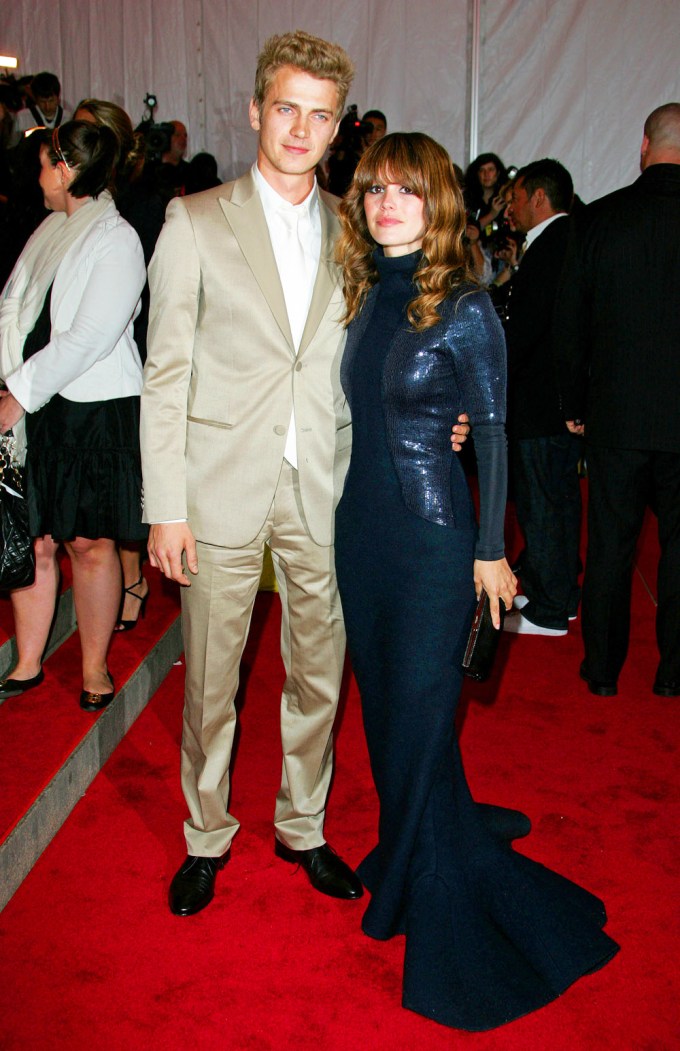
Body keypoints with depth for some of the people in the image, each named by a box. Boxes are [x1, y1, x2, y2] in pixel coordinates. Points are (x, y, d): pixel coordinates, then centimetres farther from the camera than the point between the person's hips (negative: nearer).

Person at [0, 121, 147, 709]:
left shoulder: (116, 239, -8)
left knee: (89, 543, 4)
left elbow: (89, 339, -16)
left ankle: (95, 667, 20)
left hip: (95, 413, -5)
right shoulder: (50, 231, 13)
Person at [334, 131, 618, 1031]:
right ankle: (409, 848, 39)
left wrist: (489, 550, -7)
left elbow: (492, 434, -8)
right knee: (382, 698, 16)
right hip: (361, 523, 6)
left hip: (433, 535, -6)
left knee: (419, 714, 2)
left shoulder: (465, 309, -11)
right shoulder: (364, 296, 6)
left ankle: (436, 898, 25)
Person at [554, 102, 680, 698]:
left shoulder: (600, 218, -5)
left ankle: (603, 669, 22)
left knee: (610, 544, 11)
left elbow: (570, 323, 1)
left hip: (615, 410, 1)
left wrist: (575, 404, 11)